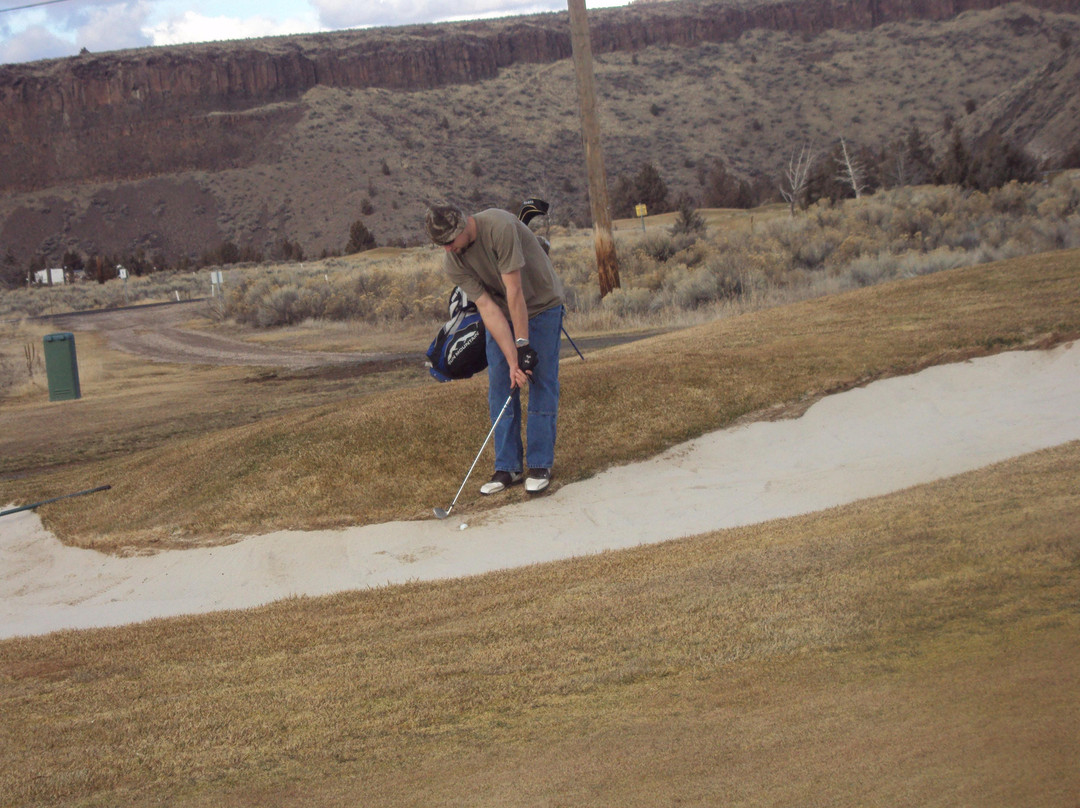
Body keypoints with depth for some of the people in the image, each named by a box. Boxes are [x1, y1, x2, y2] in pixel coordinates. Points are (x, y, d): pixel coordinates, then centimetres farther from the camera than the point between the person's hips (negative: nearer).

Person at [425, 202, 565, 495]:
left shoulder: (499, 226, -33)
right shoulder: (452, 262, -17)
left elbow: (514, 291, -30)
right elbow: (488, 308, -20)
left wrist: (524, 345, -26)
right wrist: (512, 360, -26)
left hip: (540, 304, -4)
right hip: (500, 314, 4)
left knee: (542, 383, -7)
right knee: (501, 387, -2)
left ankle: (540, 464, -1)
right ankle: (508, 467, 4)